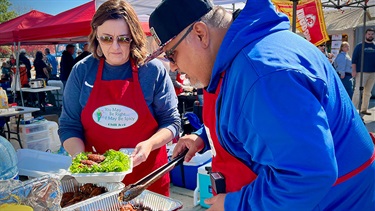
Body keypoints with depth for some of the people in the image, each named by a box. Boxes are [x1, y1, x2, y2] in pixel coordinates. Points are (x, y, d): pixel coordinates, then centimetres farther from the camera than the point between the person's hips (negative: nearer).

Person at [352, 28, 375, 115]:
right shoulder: (359, 46, 1)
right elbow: (354, 59, -3)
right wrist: (354, 70, -12)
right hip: (361, 72, -5)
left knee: (368, 92, 8)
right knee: (358, 91, -9)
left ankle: (364, 109, 15)